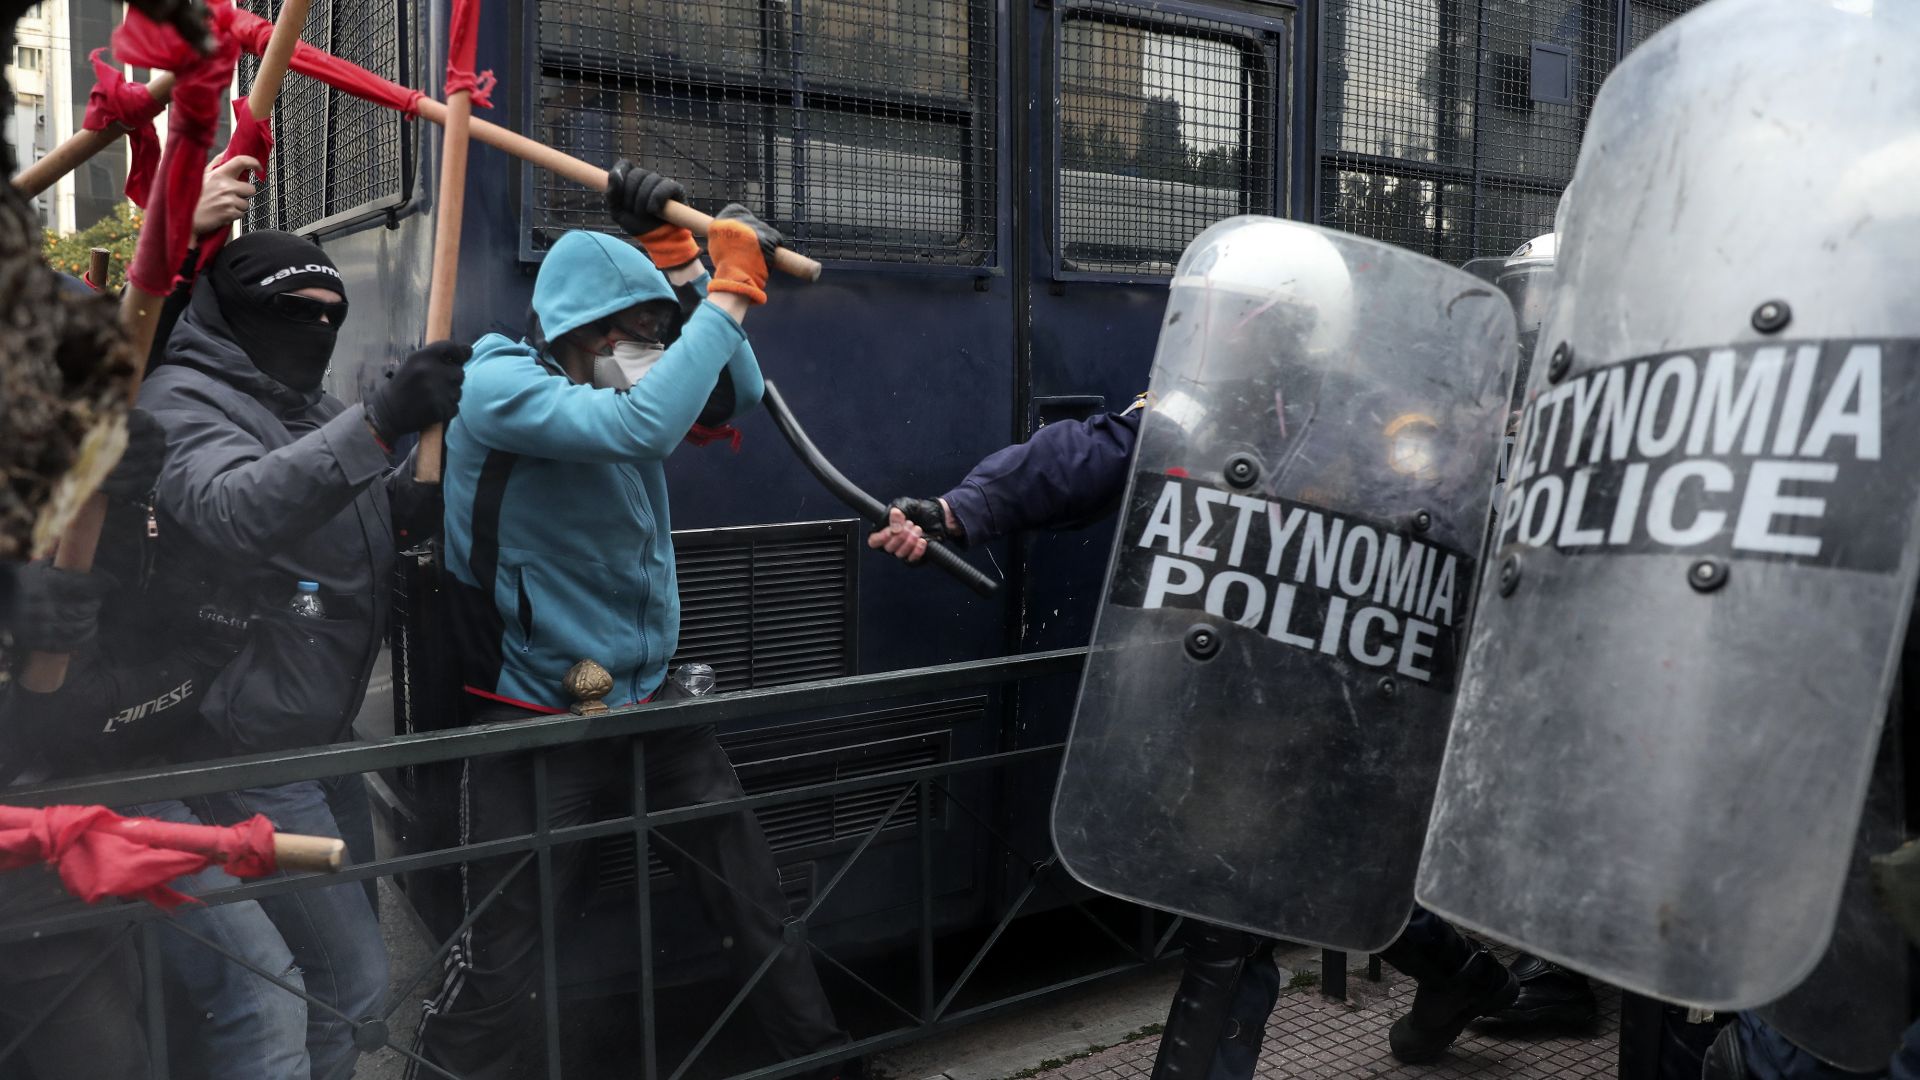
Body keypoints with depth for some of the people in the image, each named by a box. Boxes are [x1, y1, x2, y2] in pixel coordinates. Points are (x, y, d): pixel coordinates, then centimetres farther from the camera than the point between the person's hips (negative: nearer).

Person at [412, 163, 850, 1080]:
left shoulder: (614, 383, 5)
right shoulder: (499, 385, -17)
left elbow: (734, 394, 6)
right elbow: (641, 426, -32)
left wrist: (682, 265, -4)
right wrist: (731, 294, -26)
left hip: (647, 699, 7)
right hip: (537, 718, -7)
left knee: (755, 899, 14)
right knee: (503, 965, -4)